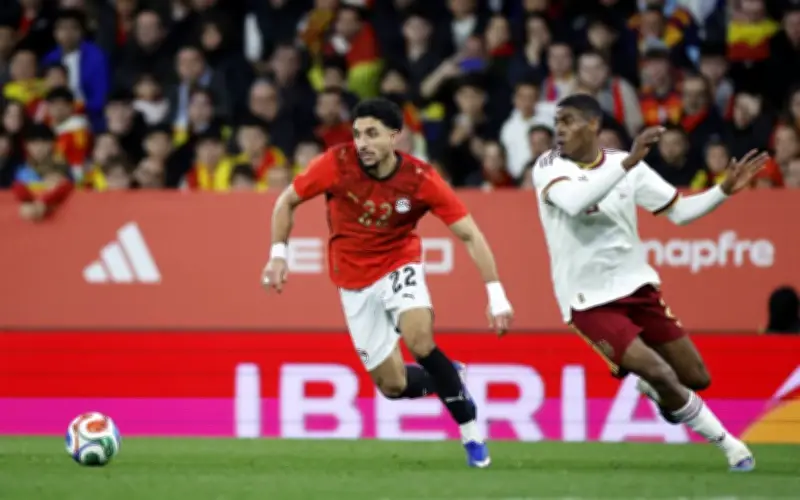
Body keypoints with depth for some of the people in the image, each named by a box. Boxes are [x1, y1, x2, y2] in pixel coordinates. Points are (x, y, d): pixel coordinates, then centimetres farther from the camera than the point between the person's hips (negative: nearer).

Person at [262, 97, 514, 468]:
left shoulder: (421, 179, -20)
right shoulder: (337, 163, -18)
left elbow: (470, 235, -16)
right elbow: (287, 201, -1)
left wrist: (496, 295, -22)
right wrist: (278, 254, -7)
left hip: (399, 266, -2)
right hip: (354, 281, 2)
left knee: (420, 341, -31)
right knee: (393, 386, 0)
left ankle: (472, 436, -15)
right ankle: (449, 378, 35)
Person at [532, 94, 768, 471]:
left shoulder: (626, 164, 1)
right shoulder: (549, 167, -11)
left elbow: (679, 211, 8)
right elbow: (576, 202, -34)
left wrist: (726, 190, -7)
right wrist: (628, 163, -41)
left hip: (636, 285, 5)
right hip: (590, 300, -5)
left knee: (695, 378, 5)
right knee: (659, 373, -19)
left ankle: (651, 387, 39)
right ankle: (727, 443, 0)